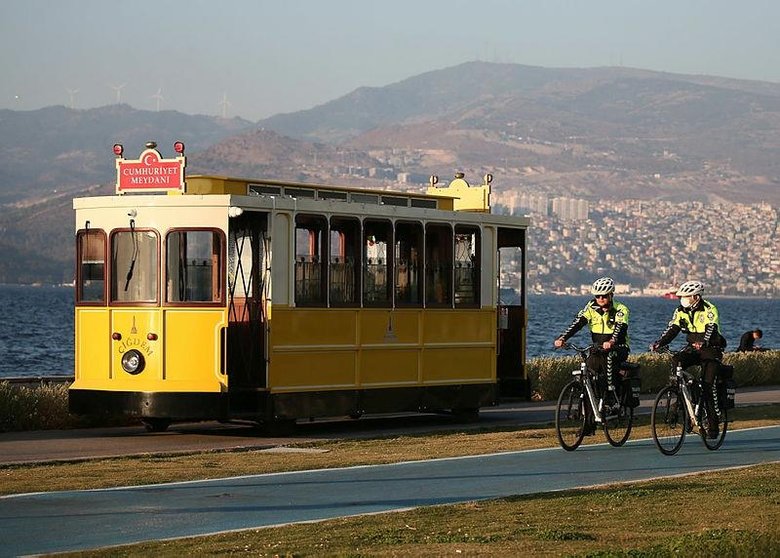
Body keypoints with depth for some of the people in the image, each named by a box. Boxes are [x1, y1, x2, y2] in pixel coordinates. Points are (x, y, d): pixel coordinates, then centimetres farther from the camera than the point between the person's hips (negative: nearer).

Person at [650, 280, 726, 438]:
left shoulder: (710, 310, -16)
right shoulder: (681, 311, 1)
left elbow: (711, 329, -31)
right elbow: (672, 329, -6)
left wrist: (703, 342, -52)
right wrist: (659, 343, -24)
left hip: (711, 349, -5)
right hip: (693, 348, 5)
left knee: (707, 383, -16)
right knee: (676, 361, -26)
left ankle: (712, 424, -8)